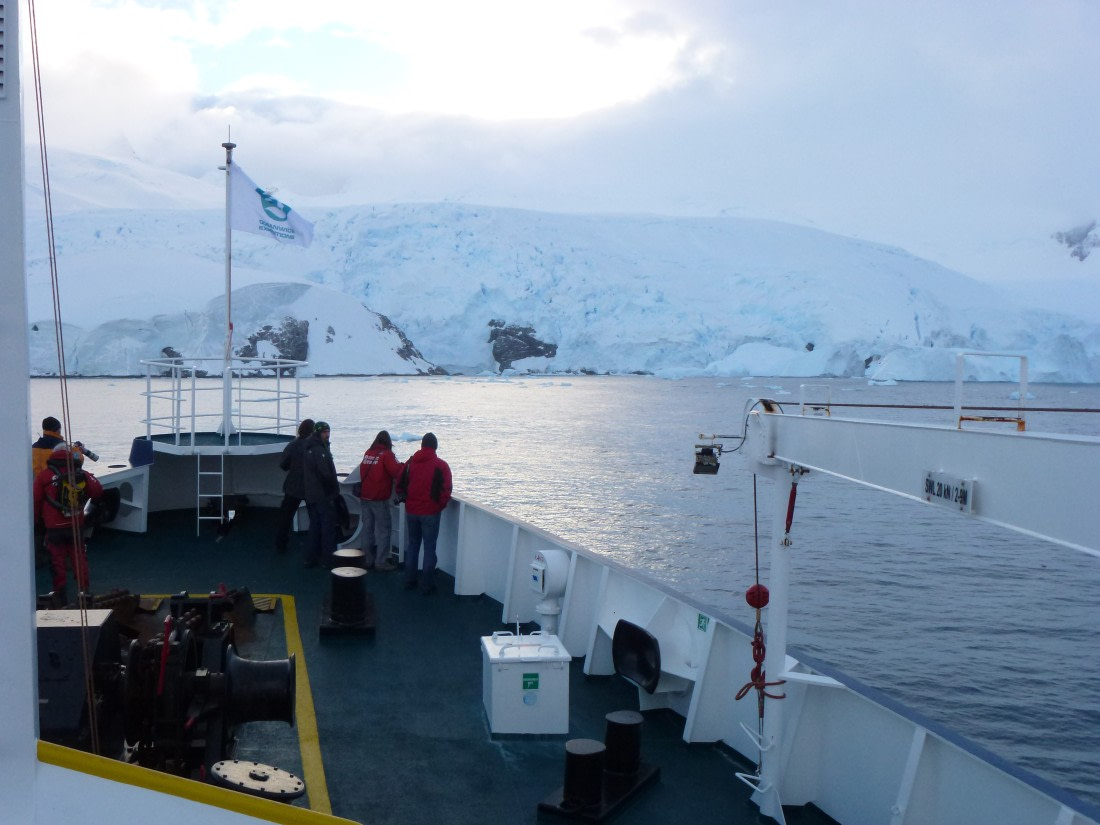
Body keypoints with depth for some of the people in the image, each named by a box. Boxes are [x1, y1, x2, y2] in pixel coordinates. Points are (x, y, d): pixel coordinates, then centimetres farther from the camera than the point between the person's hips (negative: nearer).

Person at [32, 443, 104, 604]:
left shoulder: (44, 475, -7)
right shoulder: (82, 474, -1)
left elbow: (36, 500, -3)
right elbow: (97, 492, 3)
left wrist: (35, 520, 11)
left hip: (54, 526, -2)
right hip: (76, 525, 2)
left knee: (57, 559, 6)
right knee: (79, 556, 11)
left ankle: (60, 593, 8)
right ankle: (84, 589, 11)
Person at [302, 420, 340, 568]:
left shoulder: (308, 450, 13)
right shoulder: (320, 451, -18)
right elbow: (326, 474, -25)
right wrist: (335, 488, -8)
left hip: (311, 495, 9)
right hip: (324, 495, -9)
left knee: (315, 526, 14)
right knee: (328, 528, -3)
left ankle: (311, 559, 17)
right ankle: (329, 560, -1)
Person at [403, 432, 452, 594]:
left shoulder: (410, 463, 3)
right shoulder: (441, 465, -10)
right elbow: (446, 490, -12)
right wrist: (440, 506, 4)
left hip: (411, 512, 4)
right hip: (430, 513, -4)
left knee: (412, 545, 16)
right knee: (429, 548, 3)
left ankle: (409, 581, 21)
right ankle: (427, 585, 4)